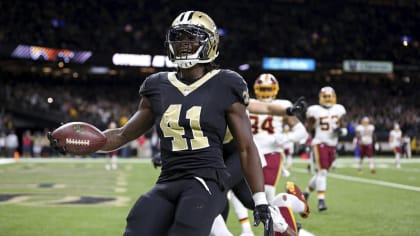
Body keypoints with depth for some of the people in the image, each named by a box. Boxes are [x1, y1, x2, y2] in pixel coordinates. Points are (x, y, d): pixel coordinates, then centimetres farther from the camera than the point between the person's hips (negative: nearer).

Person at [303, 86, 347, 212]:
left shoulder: (339, 110, 8)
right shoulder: (315, 111, -4)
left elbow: (344, 128, 13)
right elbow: (308, 129, 2)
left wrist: (341, 130, -7)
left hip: (332, 145, 5)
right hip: (319, 143, -5)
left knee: (321, 172, 11)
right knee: (322, 171, -13)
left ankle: (307, 191, 30)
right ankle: (321, 199, -11)